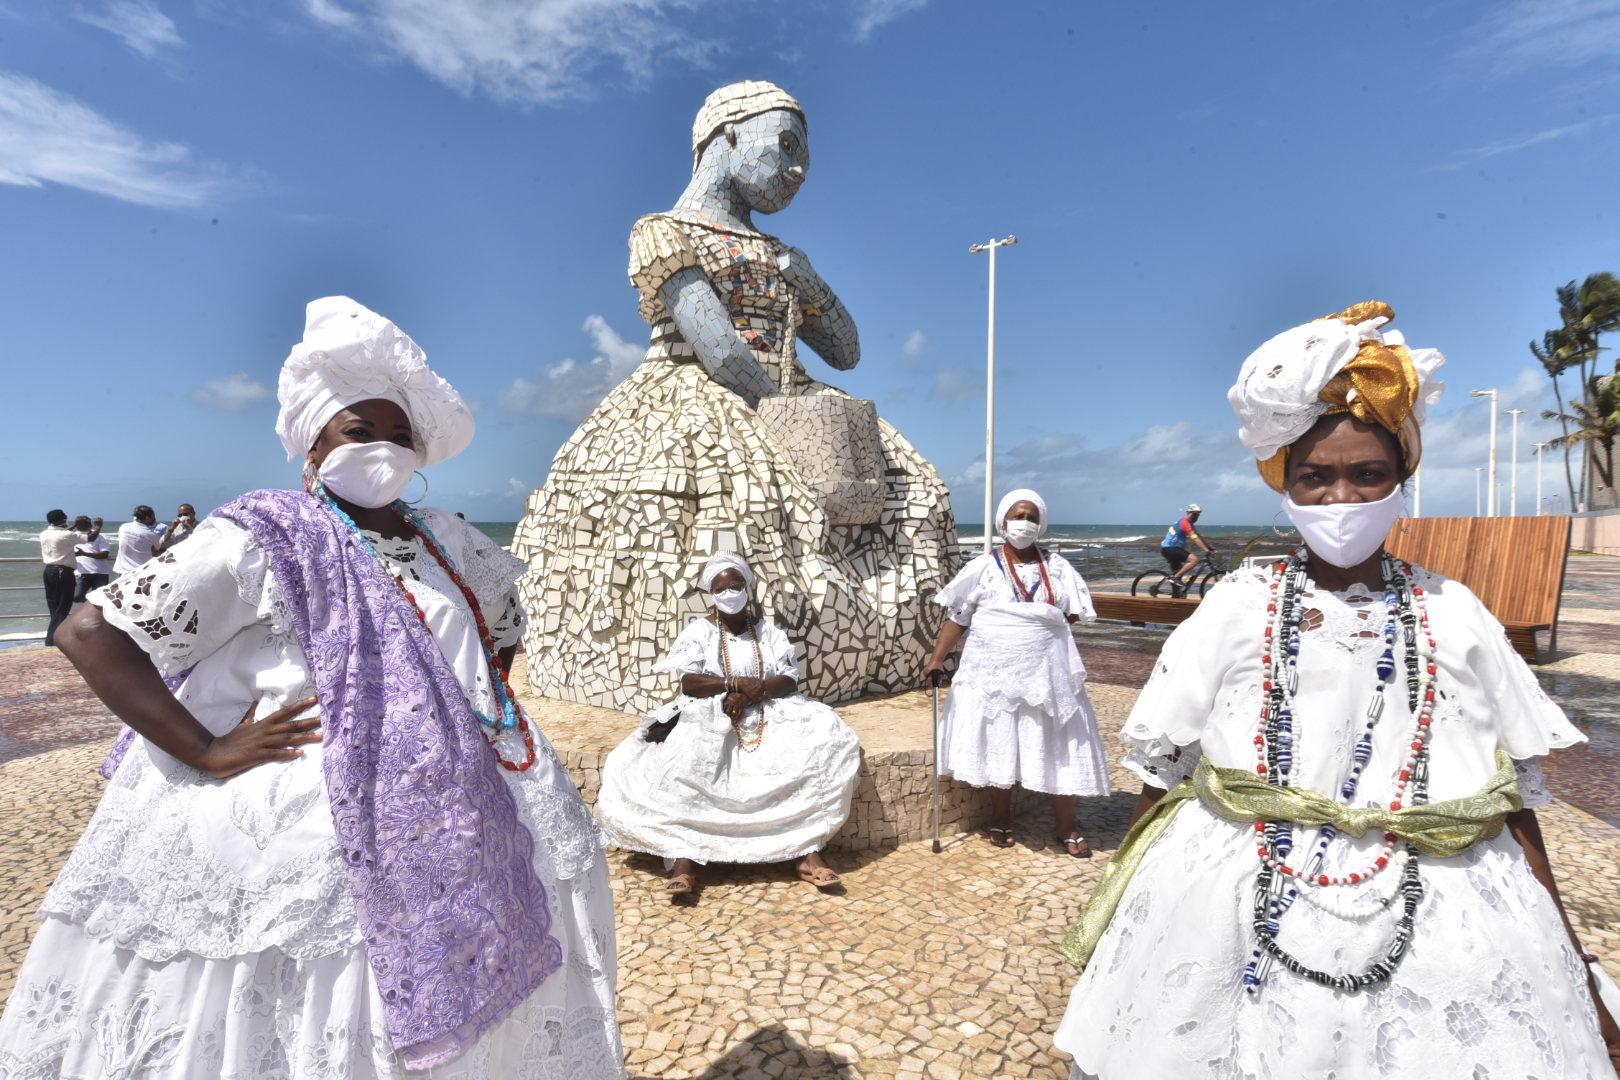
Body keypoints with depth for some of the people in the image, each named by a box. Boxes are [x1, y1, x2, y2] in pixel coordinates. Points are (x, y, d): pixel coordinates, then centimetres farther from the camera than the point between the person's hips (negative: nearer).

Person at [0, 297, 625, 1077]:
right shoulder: (263, 541, -9)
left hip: (447, 828, 5)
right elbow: (90, 631, -11)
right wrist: (205, 752, -17)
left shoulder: (442, 540, 8)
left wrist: (484, 702, 13)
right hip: (299, 828, -5)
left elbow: (504, 612, 26)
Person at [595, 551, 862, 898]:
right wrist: (737, 683, -18)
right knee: (681, 762, -35)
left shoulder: (767, 630, 12)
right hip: (708, 718, -2)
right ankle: (684, 859, -32)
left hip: (768, 716, 2)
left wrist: (753, 692, -18)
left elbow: (789, 680, 1)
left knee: (824, 740, -24)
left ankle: (808, 850, -23)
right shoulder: (698, 631, 6)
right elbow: (689, 683, -8)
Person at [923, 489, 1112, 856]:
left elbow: (1073, 614, 6)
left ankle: (1067, 827, 20)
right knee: (999, 746, 8)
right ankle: (1001, 819, 27)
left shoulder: (1057, 567, 6)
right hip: (994, 673, -1)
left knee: (1059, 746, 4)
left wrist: (1040, 626, -8)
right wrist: (937, 659, -9)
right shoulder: (984, 567, 0)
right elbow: (958, 618, -1)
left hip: (1046, 672, 1)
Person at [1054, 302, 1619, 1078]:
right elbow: (1162, 777, 0)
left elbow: (1515, 803, 6)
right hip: (1234, 916, -1)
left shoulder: (1455, 619, 1)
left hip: (1434, 925, 2)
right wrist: (1126, 910, 3)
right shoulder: (1238, 606, -4)